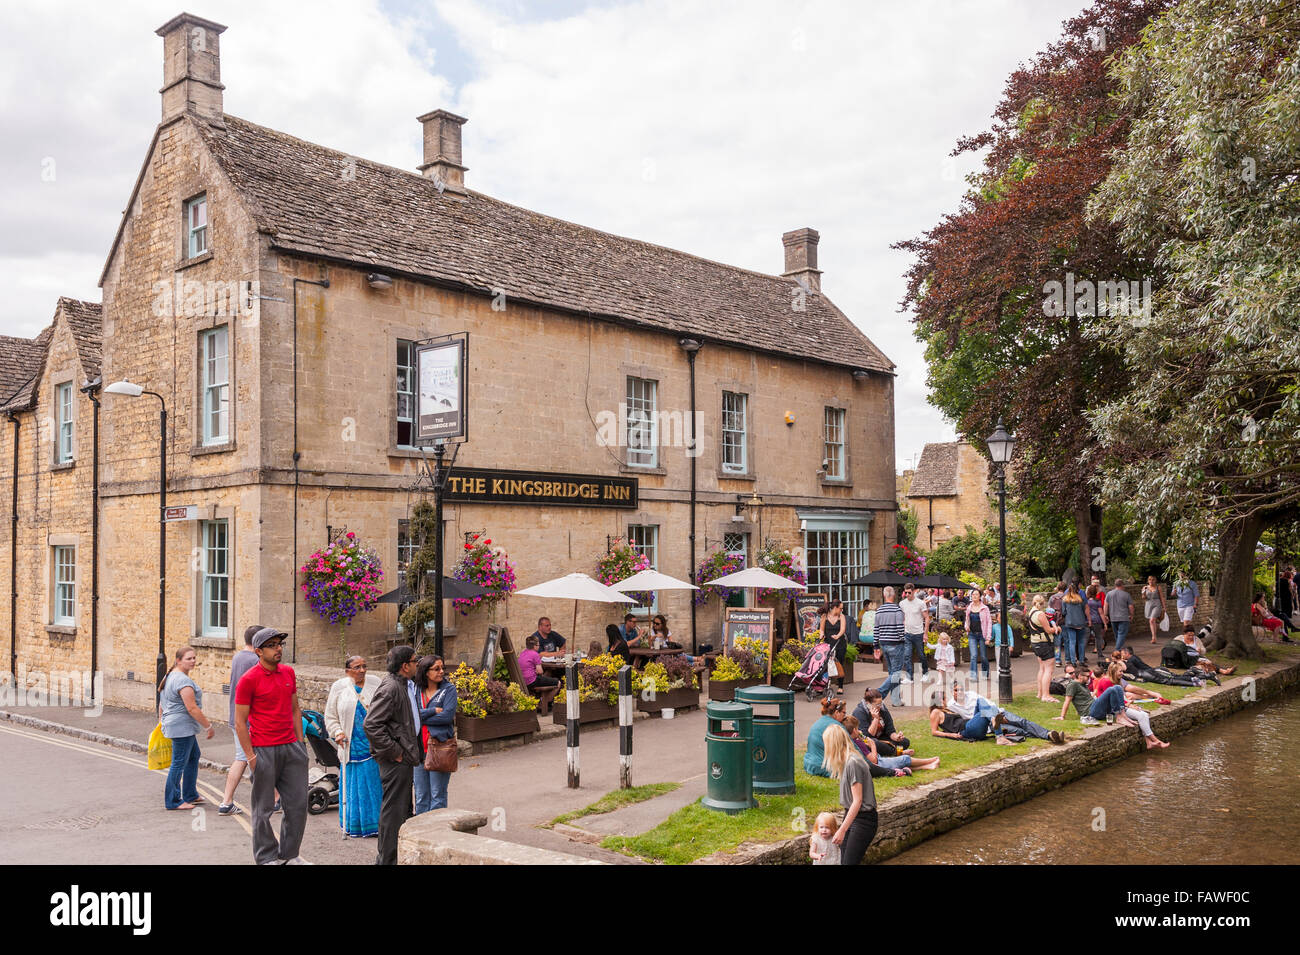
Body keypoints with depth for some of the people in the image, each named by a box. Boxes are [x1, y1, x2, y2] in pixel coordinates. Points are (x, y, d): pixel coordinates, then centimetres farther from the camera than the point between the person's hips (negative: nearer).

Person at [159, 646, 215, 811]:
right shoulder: (183, 680, -20)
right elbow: (192, 708, -23)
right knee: (179, 763, -3)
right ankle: (173, 801, 4)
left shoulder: (171, 675, 12)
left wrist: (161, 719, 32)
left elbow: (162, 702, 21)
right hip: (182, 726, -11)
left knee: (193, 757, 19)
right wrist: (209, 726, -16)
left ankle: (190, 795, 27)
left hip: (172, 723, 11)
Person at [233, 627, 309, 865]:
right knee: (264, 808, 4)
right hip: (264, 751, -6)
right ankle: (267, 858, 16)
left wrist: (301, 742, 12)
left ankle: (289, 855, 23)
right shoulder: (249, 680, -9)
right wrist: (251, 756, -11)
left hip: (291, 747, 6)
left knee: (298, 804, 9)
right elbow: (240, 722, -8)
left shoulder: (289, 673, 9)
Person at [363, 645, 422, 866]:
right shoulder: (389, 688, -19)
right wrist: (393, 752, -20)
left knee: (403, 807, 19)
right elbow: (371, 725, -25)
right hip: (396, 760, -11)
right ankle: (388, 859, 5)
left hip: (405, 758, 11)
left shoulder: (406, 686, 13)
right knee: (393, 810, -3)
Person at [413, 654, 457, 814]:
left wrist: (421, 717, -7)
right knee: (421, 796, 9)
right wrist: (433, 711, -11)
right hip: (419, 747, 3)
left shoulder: (449, 689, -1)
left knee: (438, 794, 1)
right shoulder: (416, 690, 8)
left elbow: (447, 716, -13)